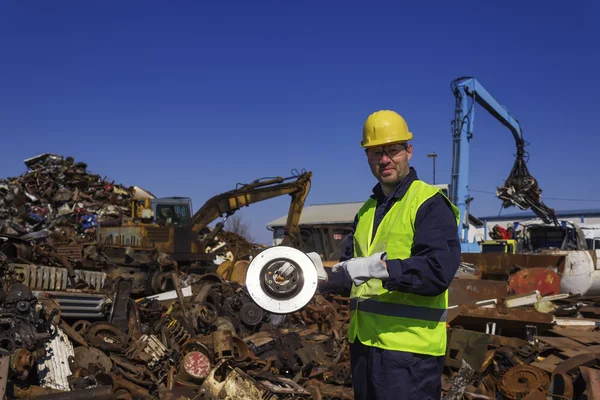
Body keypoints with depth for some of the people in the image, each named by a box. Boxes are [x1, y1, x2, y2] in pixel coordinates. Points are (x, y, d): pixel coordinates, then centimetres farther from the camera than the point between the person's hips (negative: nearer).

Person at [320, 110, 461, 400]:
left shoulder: (430, 204, -10)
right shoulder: (366, 210, 16)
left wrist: (376, 266, -28)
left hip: (408, 348, -8)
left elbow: (438, 271, -23)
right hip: (363, 342, 8)